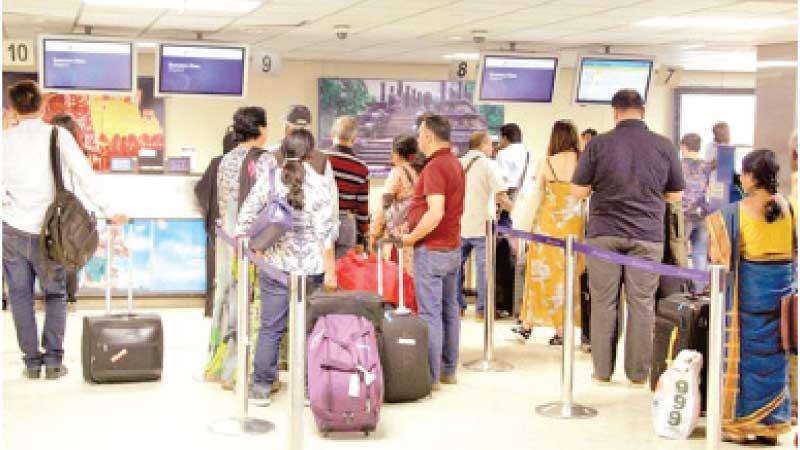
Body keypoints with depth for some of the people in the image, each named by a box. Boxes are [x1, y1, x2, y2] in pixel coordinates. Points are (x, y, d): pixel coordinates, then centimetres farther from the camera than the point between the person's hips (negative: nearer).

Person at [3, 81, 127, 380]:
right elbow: (85, 176, -7)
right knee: (55, 295, 14)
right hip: (48, 232, 0)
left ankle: (31, 361, 11)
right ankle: (53, 360, 6)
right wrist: (109, 212, -2)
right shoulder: (58, 135, -4)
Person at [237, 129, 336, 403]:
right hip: (311, 267, -1)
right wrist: (329, 268, -1)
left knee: (270, 328, 8)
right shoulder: (320, 184, -6)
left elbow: (246, 217, 3)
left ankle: (262, 386, 13)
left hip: (275, 264, 1)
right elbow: (325, 230, -7)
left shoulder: (268, 180, -1)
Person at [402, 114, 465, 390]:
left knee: (430, 312, -4)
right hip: (453, 246, 10)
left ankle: (430, 376, 0)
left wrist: (411, 238, -16)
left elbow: (435, 213, -28)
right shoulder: (455, 163, 12)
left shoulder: (435, 167, -19)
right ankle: (448, 369, 22)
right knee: (449, 308, 14)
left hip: (432, 249, -10)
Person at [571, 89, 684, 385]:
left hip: (603, 233, 0)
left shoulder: (598, 144, -5)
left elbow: (578, 191, -3)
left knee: (603, 302, 7)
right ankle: (638, 372, 12)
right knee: (642, 303, 7)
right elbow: (675, 196, 7)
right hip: (647, 236, 1)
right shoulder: (664, 146, -1)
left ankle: (603, 370, 13)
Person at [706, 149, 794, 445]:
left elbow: (722, 254, -9)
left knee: (745, 353, 7)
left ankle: (739, 423, 12)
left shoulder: (737, 211, -11)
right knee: (774, 355, 11)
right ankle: (771, 424, 17)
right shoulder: (787, 207, -1)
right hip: (782, 286, 3)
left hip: (749, 287, -3)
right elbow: (795, 251, 5)